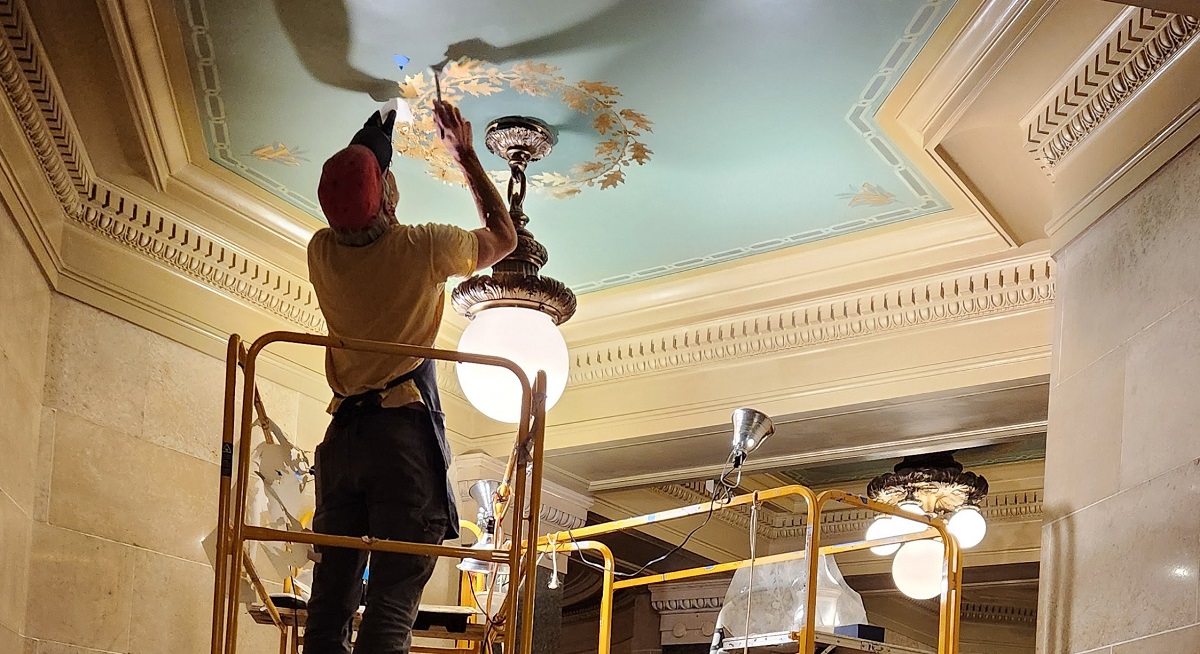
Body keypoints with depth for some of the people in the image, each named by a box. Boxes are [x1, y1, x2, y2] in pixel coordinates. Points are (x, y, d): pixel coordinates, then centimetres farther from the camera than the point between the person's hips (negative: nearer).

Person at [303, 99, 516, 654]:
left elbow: (350, 220, 32)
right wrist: (465, 153, 22)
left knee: (329, 607, 4)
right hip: (406, 431, -4)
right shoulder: (422, 249, -5)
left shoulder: (323, 253, 6)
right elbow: (503, 237, 15)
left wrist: (370, 141, 40)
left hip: (343, 436, 5)